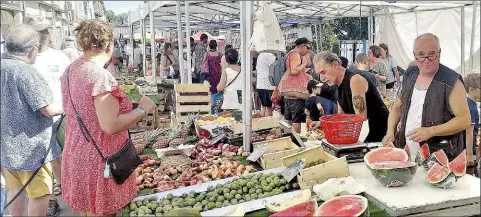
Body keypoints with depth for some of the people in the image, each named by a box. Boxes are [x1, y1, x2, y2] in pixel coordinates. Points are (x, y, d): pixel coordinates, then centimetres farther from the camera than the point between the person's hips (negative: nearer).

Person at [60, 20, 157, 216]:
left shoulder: (70, 71, 6)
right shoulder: (101, 76, -22)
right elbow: (110, 126, -26)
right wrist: (142, 109, -15)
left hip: (77, 157, 9)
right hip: (98, 162, -9)